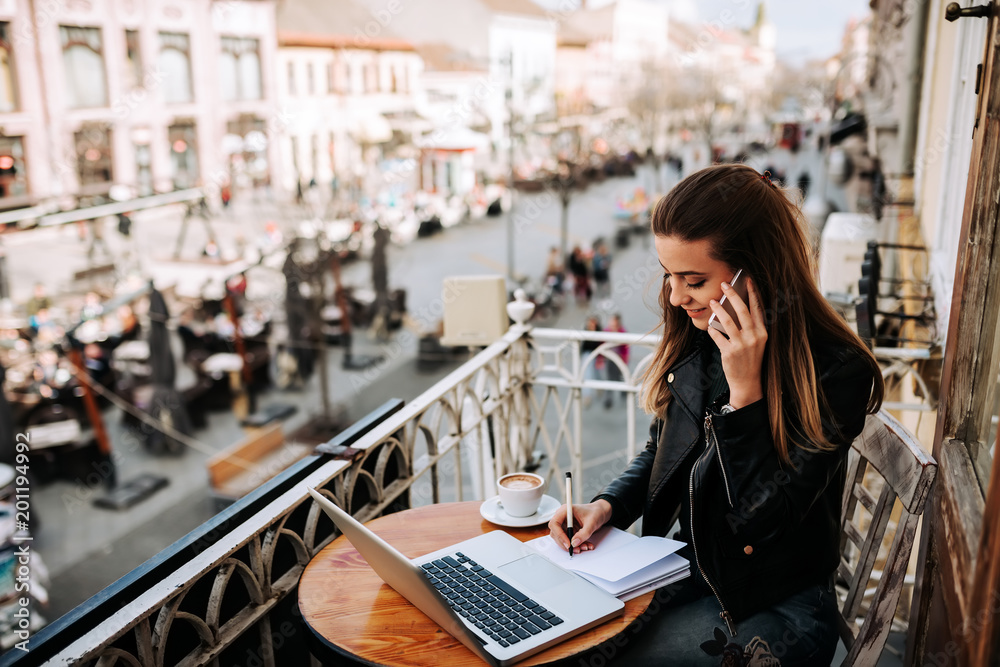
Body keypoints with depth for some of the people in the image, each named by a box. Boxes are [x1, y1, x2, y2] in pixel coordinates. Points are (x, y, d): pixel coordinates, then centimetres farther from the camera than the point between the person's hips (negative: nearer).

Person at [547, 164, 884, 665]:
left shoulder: (835, 370, -21)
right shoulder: (698, 340, -2)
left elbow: (761, 519, -24)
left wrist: (745, 390, -30)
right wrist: (607, 505, -6)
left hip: (772, 609, -6)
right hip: (690, 569, 6)